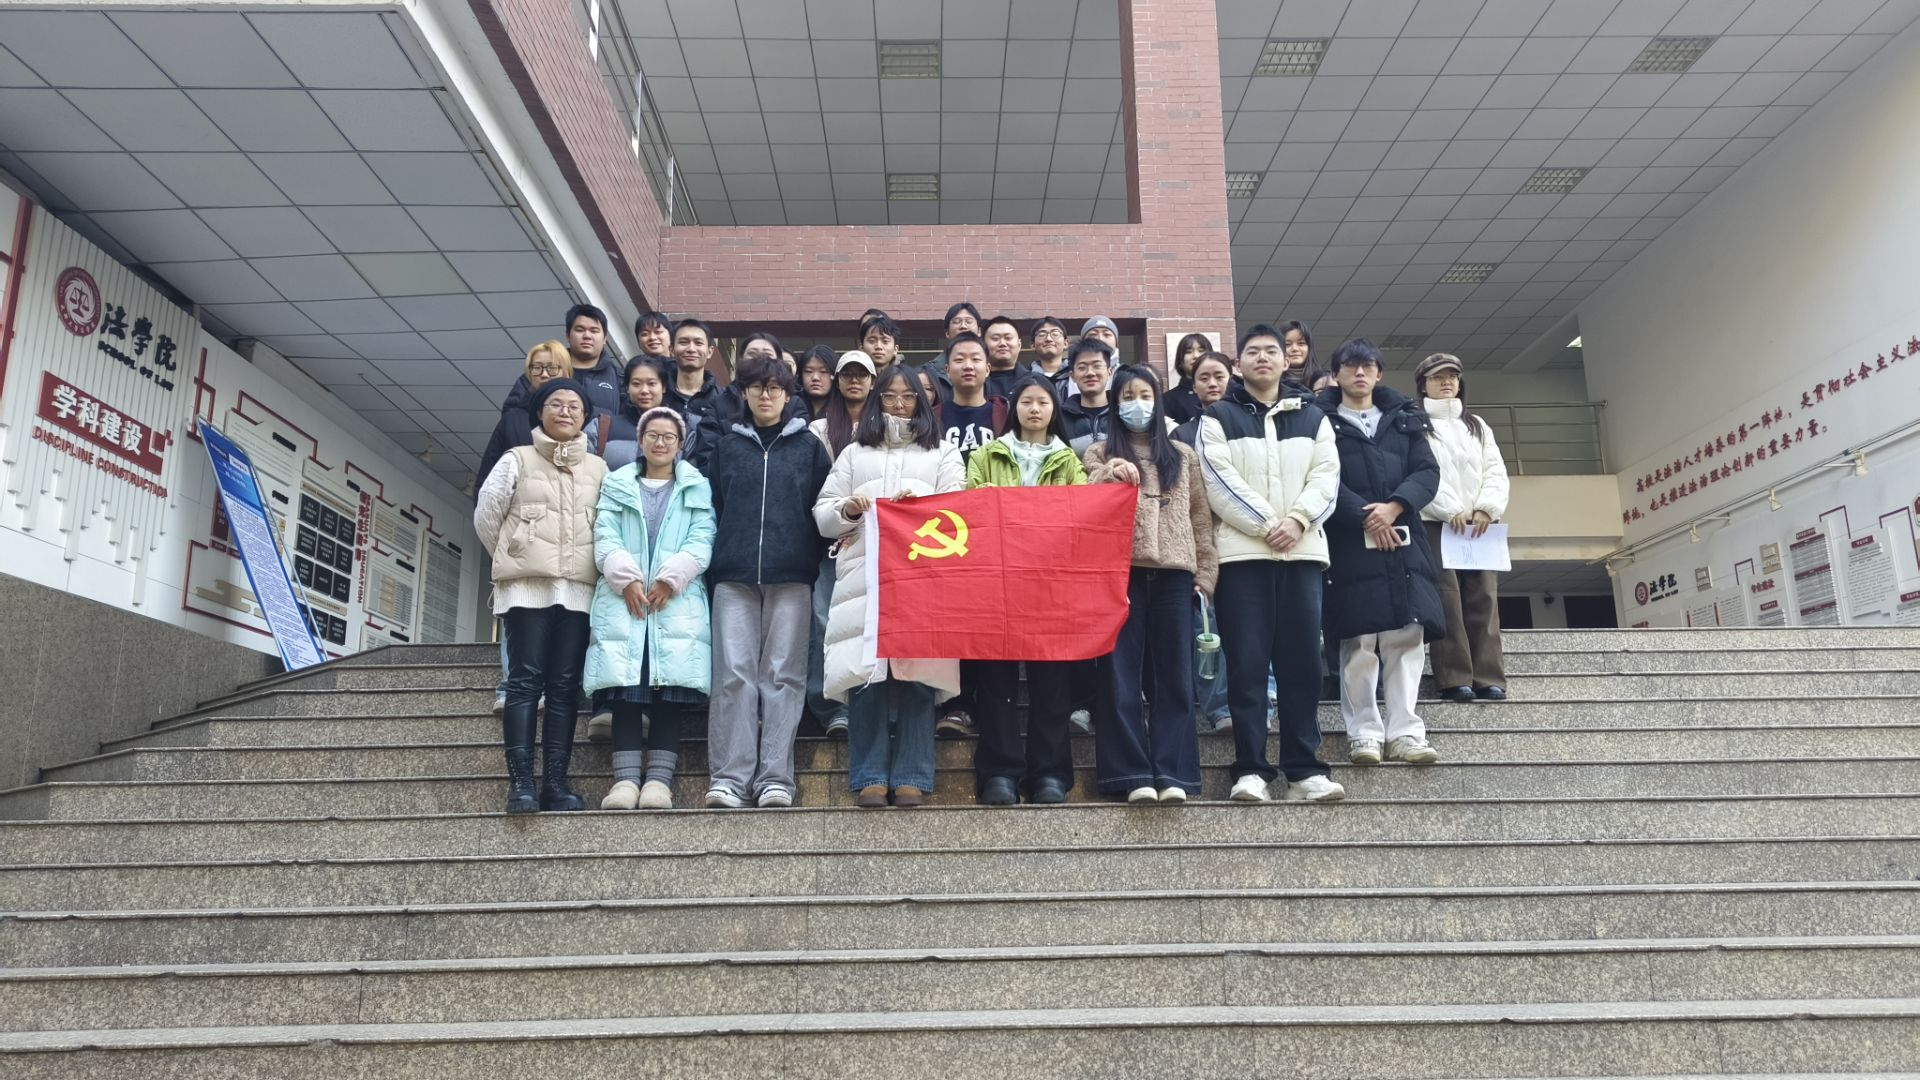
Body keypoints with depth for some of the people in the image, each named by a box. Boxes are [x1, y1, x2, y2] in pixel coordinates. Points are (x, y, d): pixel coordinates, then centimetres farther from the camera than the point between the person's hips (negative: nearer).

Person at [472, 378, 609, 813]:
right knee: (525, 681, -8)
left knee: (565, 687, -1)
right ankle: (520, 783, -10)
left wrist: (595, 564, 10)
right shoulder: (517, 459, 8)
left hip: (578, 588, 2)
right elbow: (485, 516, 10)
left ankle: (555, 782, 0)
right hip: (526, 586, -2)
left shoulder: (599, 468, 15)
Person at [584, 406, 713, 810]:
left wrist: (671, 579, -11)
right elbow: (605, 537, 6)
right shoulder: (616, 485, 19)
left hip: (678, 599, -1)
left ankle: (659, 780, -10)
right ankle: (626, 779, -11)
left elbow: (702, 539, 3)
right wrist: (626, 579, -10)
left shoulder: (697, 487, 16)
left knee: (669, 689, -8)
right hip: (623, 598, 1)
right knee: (625, 688, -8)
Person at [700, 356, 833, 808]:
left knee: (783, 674, -3)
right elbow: (712, 510, 14)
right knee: (734, 674, -5)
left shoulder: (808, 446, 13)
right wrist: (711, 567, 3)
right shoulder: (727, 446, 17)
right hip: (734, 576, 1)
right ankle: (729, 778, -5)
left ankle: (775, 777, -2)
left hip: (790, 576, -1)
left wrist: (817, 566, -2)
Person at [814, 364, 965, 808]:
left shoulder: (942, 453, 19)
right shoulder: (853, 454, 22)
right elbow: (822, 517, 16)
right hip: (863, 574, 1)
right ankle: (869, 777, -3)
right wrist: (848, 510, -5)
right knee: (865, 670, -8)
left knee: (916, 670, -6)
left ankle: (911, 776, -1)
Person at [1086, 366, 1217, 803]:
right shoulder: (1099, 454, 14)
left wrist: (1205, 572, 4)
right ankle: (1134, 773, -2)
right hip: (1120, 570, -1)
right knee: (1121, 674, -5)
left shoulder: (1183, 455, 18)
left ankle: (1172, 773, 1)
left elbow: (1201, 517, 14)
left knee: (1175, 673, -1)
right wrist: (1109, 476, -17)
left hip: (1174, 572, 1)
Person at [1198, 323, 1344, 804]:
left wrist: (1297, 519, -11)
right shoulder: (1218, 418, 8)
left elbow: (1327, 475, 6)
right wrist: (1267, 524, -13)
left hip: (1302, 549, 3)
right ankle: (1251, 768, -1)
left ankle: (1304, 767, 6)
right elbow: (1220, 480, -5)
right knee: (1247, 661, -4)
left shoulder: (1312, 416, 17)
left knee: (1302, 660, 1)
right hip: (1242, 551, -2)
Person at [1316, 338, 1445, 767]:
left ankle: (1404, 731, 2)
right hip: (1350, 543, -3)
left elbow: (1427, 471, 7)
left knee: (1408, 636, -2)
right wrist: (1365, 517, -14)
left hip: (1403, 540, 4)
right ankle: (1363, 732, 1)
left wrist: (1393, 507, -10)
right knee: (1358, 642, -5)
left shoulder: (1405, 419, 19)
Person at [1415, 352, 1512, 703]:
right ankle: (1455, 679, -12)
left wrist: (1487, 508, -7)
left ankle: (1489, 678, -5)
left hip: (1478, 523, 5)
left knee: (1483, 597, -3)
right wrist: (1450, 510, -15)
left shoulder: (1477, 426, 22)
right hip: (1434, 522, -4)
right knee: (1447, 598, -11)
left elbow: (1496, 470, 11)